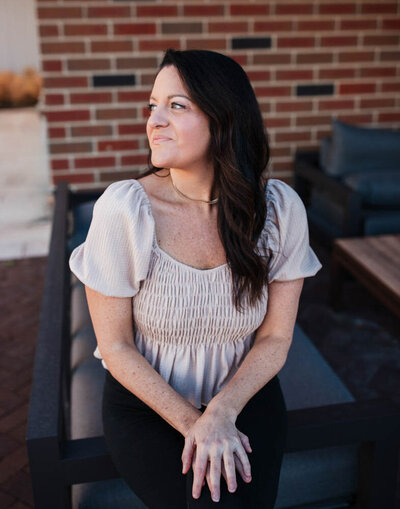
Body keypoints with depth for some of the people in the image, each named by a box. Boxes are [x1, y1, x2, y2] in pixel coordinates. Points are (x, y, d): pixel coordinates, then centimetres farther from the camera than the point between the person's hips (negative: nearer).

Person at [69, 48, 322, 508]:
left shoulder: (279, 208, -13)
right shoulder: (122, 209, -20)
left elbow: (275, 337, -6)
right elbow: (116, 347, -12)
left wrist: (221, 413, -19)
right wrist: (193, 424, -15)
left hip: (243, 392, 2)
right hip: (146, 401, -1)